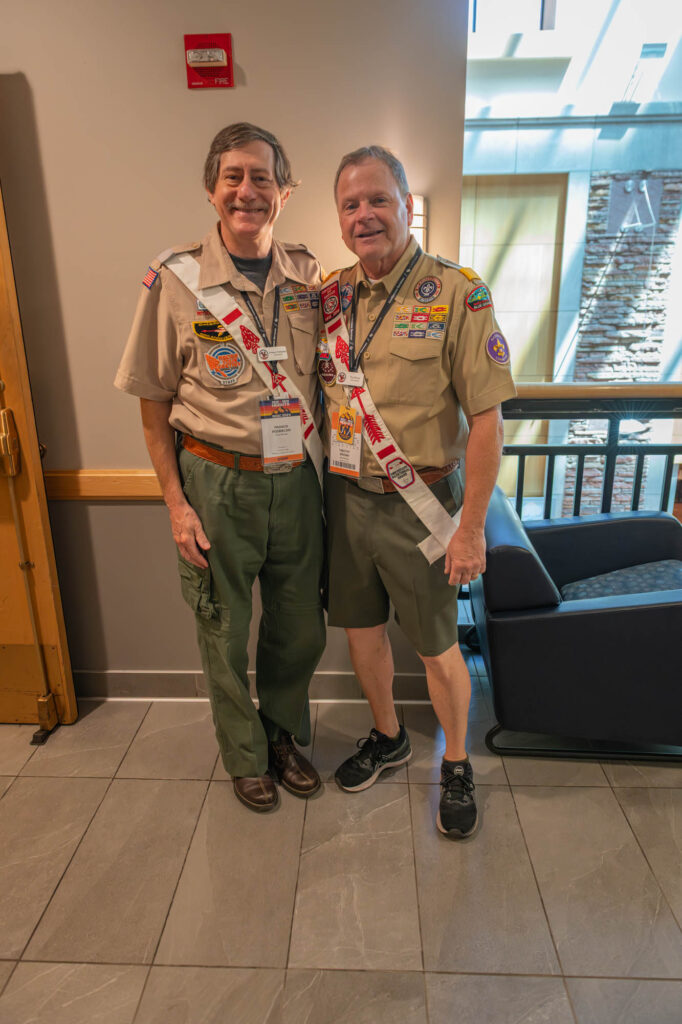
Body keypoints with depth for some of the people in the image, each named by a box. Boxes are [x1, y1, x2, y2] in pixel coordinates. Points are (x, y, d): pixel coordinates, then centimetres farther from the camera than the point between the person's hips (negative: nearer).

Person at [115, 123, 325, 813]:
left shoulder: (308, 277, 3)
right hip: (217, 480, -2)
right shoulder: (175, 278, -6)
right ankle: (245, 755, 39)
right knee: (225, 633, 12)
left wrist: (322, 466, 7)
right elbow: (154, 402, -3)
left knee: (300, 629, 15)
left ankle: (283, 734, 43)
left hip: (296, 478, 3)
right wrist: (176, 503, -7)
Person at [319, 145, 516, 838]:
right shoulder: (329, 295, 5)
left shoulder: (457, 293, -11)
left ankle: (457, 765, 35)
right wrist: (327, 486, 9)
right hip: (344, 496, 5)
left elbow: (486, 419, -13)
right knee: (360, 628, 17)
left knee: (436, 647, 9)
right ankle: (387, 737, 44)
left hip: (419, 503, -5)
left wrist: (470, 528, -15)